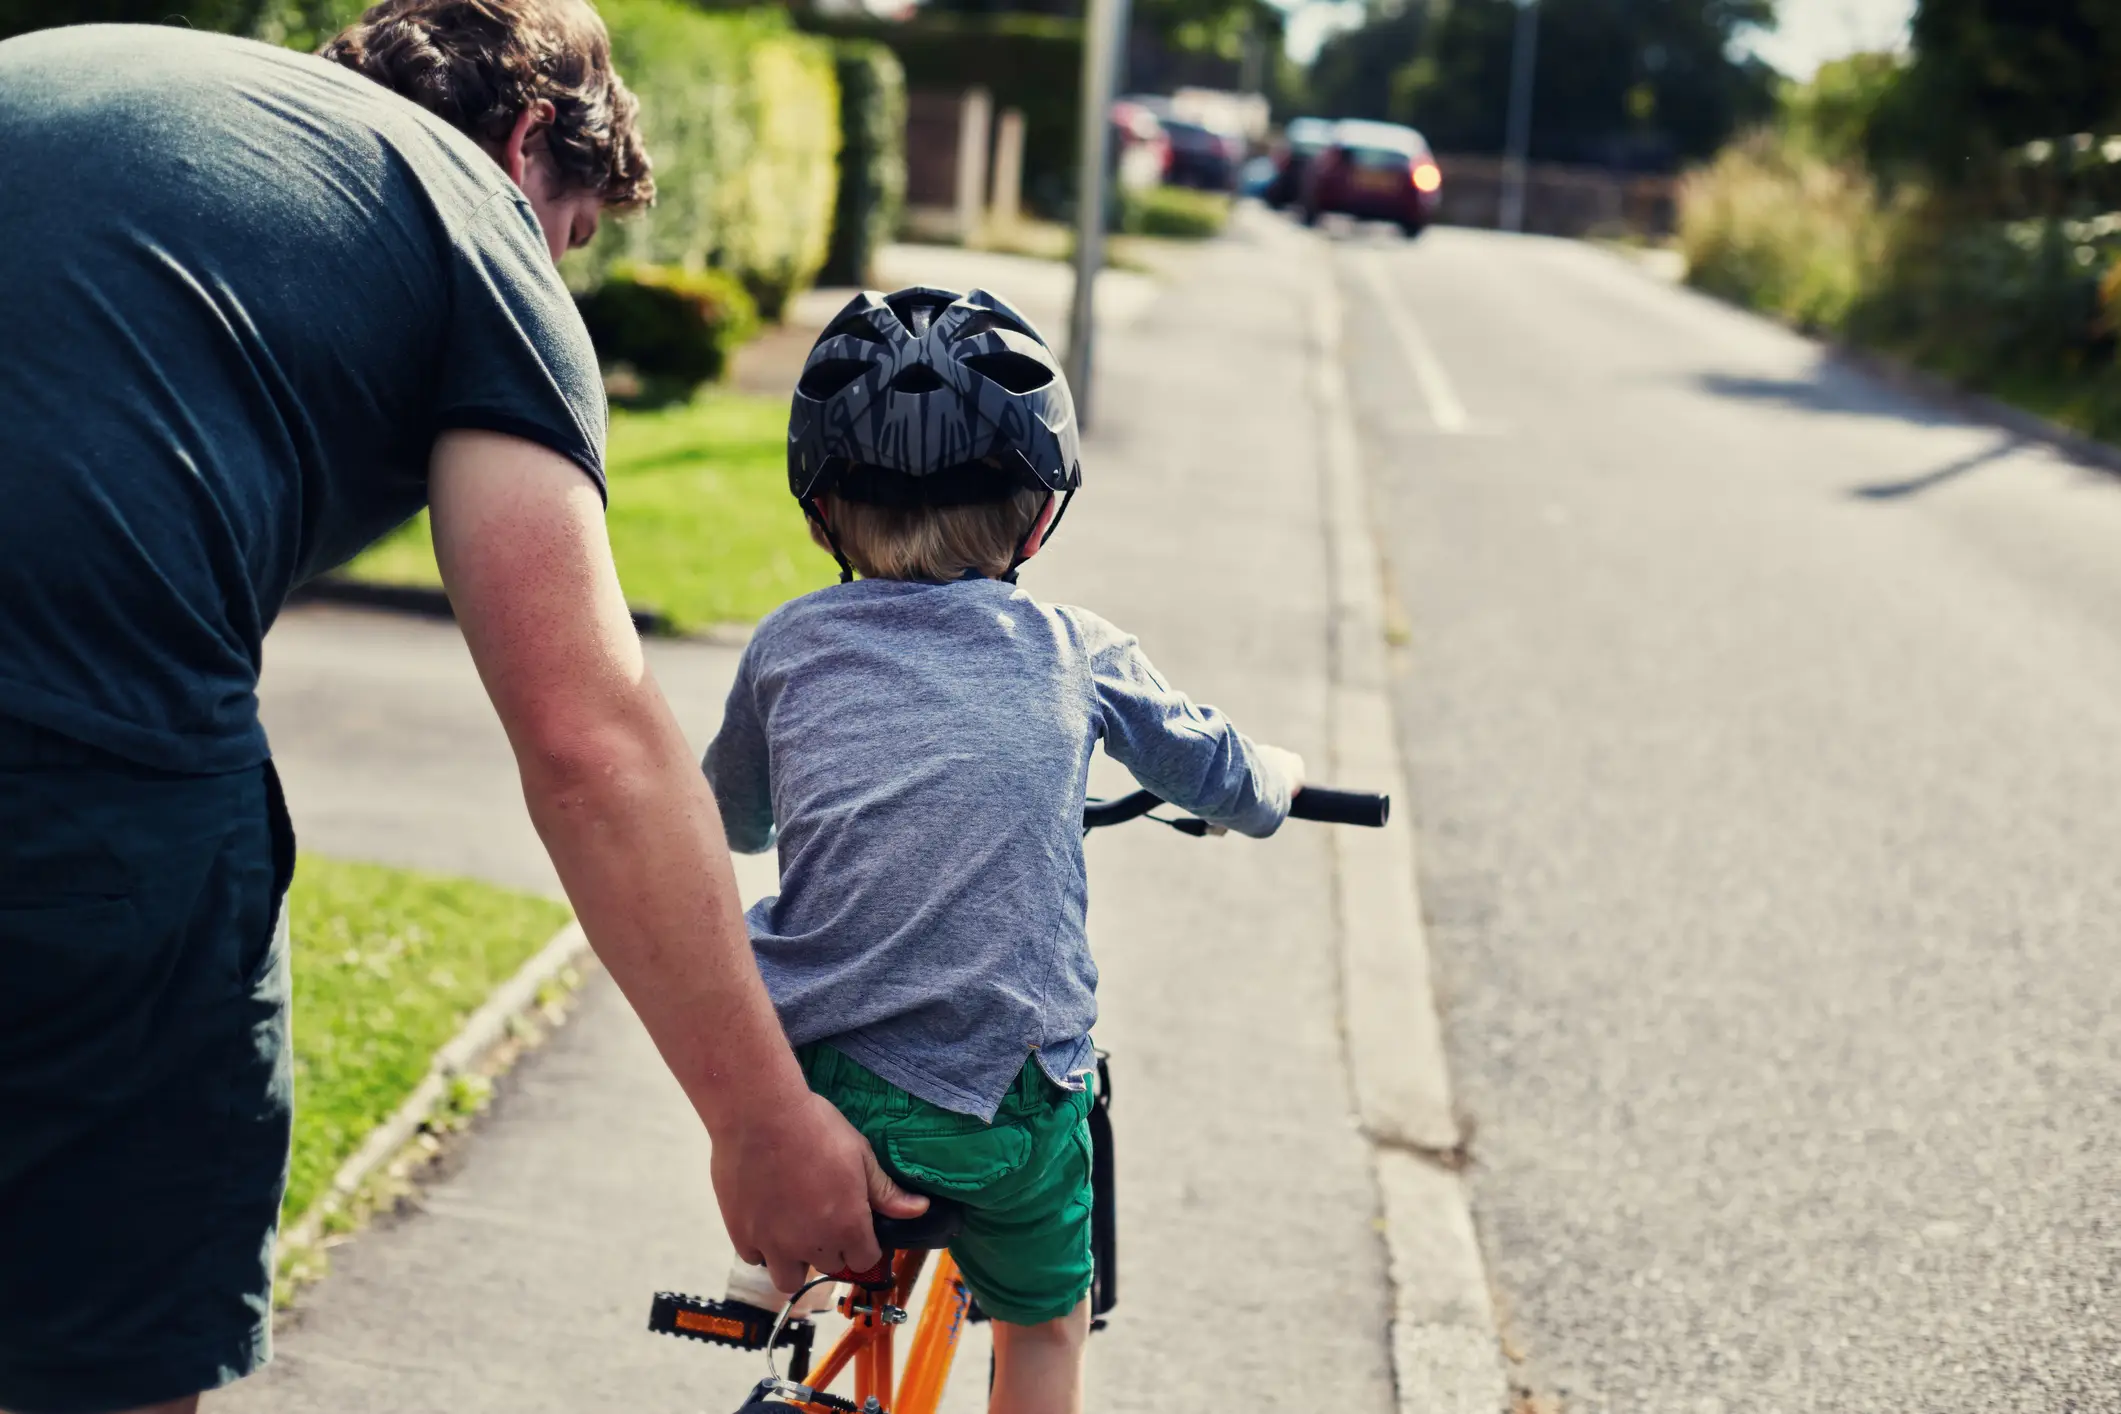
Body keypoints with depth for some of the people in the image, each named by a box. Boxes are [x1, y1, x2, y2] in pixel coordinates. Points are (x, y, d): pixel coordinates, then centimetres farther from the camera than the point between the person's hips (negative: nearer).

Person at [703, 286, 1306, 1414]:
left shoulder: (789, 644, 8)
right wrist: (1279, 773, 44)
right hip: (1006, 1095, -1)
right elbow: (1230, 782, 20)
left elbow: (729, 820, 25)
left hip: (799, 1073, 1)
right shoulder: (1076, 654, 6)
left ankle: (783, 1268, 44)